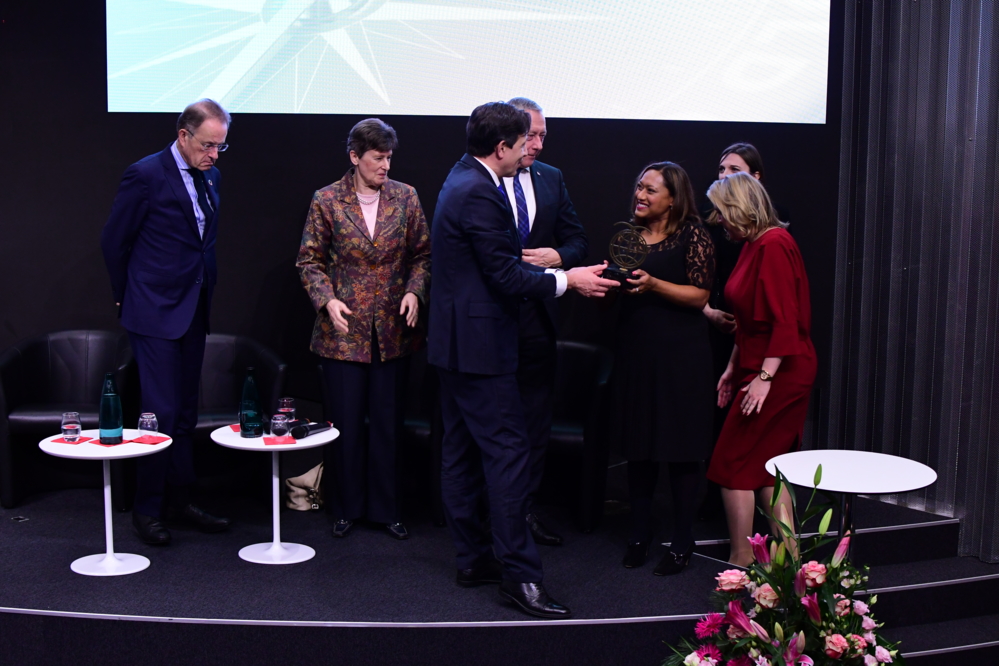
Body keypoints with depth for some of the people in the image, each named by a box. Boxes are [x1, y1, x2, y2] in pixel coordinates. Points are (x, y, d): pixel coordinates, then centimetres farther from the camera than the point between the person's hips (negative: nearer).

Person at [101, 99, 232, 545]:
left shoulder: (210, 176, 11)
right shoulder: (146, 175, -11)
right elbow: (114, 241, -4)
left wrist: (206, 292, 16)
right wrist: (127, 296, 3)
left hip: (194, 311, 7)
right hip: (155, 312, -7)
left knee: (185, 413, 11)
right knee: (162, 413, -6)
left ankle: (179, 501, 21)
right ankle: (147, 509, 6)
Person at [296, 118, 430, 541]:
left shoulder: (405, 197, 3)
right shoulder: (327, 201, -1)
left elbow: (423, 254, 8)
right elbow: (310, 260, 2)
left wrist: (415, 291, -9)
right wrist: (327, 299, -13)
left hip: (393, 329, 2)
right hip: (344, 330, -1)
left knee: (389, 423, 7)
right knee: (346, 424, 5)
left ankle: (386, 509, 20)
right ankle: (346, 509, 21)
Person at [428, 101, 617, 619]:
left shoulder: (463, 181, 14)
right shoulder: (479, 194, -19)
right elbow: (506, 276, -20)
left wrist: (548, 268, 15)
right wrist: (567, 281, -11)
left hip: (455, 343, 11)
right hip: (480, 343, -11)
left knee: (461, 452, 14)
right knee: (509, 453, -7)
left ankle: (473, 558, 24)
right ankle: (519, 574, -3)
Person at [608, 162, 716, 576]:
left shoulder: (693, 234, -5)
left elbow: (699, 295, -11)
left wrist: (652, 284, -23)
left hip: (680, 354, -5)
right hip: (635, 351, 5)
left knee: (680, 448, 1)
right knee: (638, 445, 10)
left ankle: (682, 542, 12)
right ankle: (639, 533, 23)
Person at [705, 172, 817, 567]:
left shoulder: (773, 246, -18)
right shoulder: (755, 245, 14)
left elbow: (784, 320, -23)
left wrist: (764, 377, -25)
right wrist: (733, 367, 19)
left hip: (777, 373, -10)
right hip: (758, 368, 10)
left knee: (733, 464, -4)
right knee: (767, 467, 13)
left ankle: (740, 561, 6)